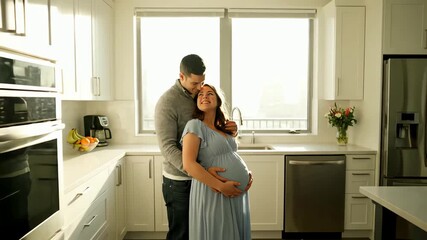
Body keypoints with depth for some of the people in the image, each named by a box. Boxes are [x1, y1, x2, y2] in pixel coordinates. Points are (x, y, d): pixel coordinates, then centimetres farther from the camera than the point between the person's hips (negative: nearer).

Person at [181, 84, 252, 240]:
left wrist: (246, 173, 4)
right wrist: (221, 186, -21)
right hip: (214, 194, -8)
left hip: (236, 194, 8)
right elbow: (188, 164, -19)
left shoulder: (222, 128, 14)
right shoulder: (195, 125, -10)